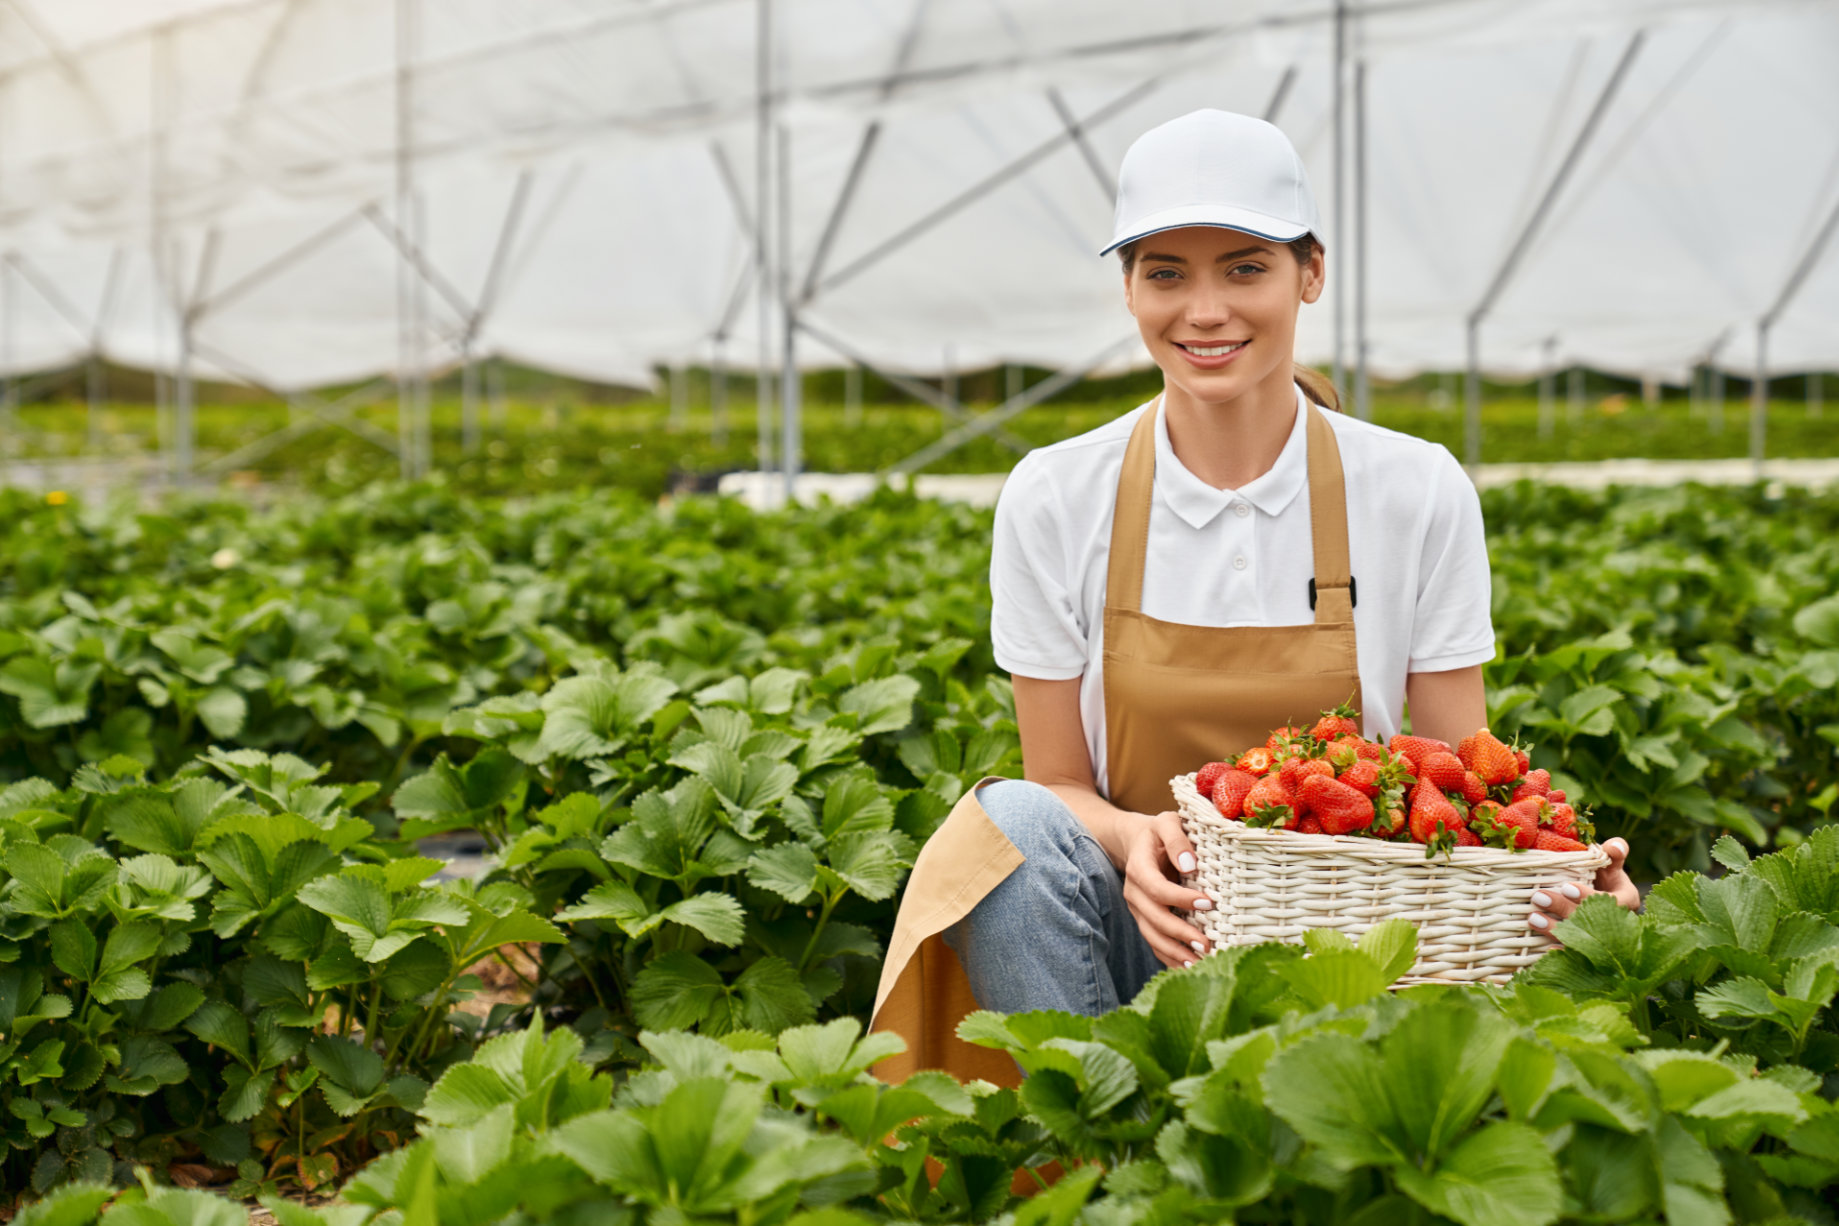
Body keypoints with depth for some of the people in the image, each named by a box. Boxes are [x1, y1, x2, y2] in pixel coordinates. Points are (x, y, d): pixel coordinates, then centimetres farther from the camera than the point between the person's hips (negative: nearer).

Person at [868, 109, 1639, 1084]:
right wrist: (1130, 839, -24)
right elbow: (1059, 787, 0)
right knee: (1013, 821, -30)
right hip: (1147, 932, 1)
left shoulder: (1418, 495, -4)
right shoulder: (1053, 500, -5)